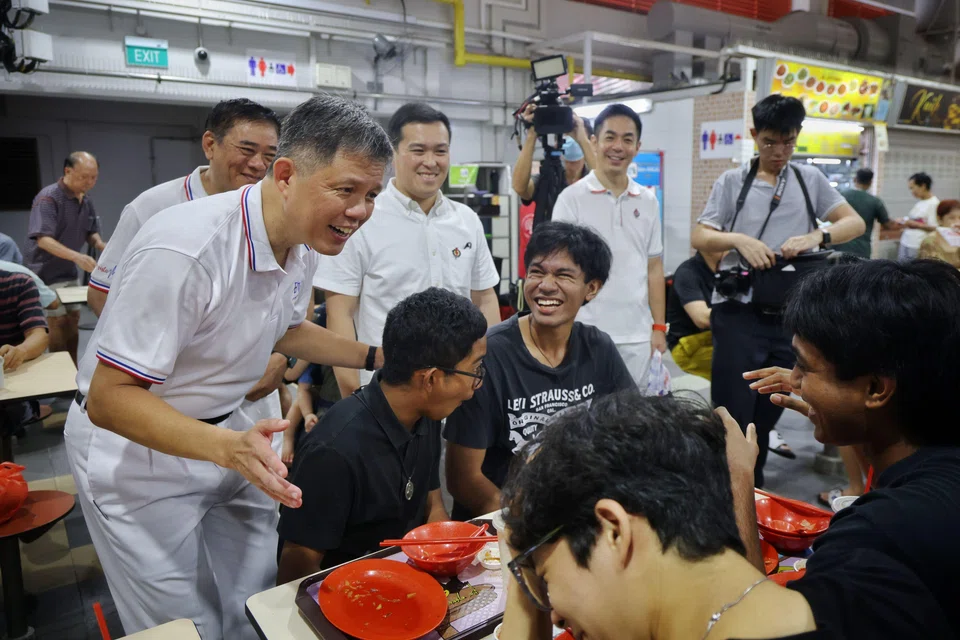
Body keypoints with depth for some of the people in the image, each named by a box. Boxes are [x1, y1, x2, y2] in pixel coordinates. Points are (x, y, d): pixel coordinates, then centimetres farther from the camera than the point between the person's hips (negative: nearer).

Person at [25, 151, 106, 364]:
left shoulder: (86, 201, 5)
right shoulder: (48, 198, -19)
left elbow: (90, 233, 15)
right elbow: (43, 239, -28)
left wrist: (100, 245, -9)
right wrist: (77, 257, -42)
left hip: (69, 275, 8)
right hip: (45, 276, -7)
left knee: (72, 332, 12)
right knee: (59, 329, -7)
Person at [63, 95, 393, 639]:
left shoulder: (306, 239, -6)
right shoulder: (185, 250, -31)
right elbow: (108, 398, -27)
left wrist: (377, 357, 3)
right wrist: (226, 447, -41)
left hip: (226, 430, 7)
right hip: (135, 449, -6)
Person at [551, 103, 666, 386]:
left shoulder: (648, 201, 8)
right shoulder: (571, 198, -5)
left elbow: (654, 268, 12)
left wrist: (659, 327, 8)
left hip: (637, 335, 4)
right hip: (587, 335, -4)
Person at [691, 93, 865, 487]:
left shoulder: (810, 179, 10)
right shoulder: (732, 182, 4)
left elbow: (855, 223, 6)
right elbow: (698, 238, -1)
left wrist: (817, 236, -14)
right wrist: (739, 240, -20)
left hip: (792, 316, 3)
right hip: (738, 314, -3)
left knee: (768, 415, 15)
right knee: (732, 415, -1)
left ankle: (754, 492, 31)